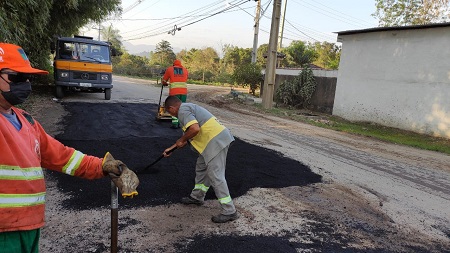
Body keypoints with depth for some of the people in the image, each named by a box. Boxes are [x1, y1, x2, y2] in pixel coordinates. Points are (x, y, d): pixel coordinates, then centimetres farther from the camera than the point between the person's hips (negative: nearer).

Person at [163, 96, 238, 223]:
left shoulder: (183, 110, -9)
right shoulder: (188, 107, 23)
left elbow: (195, 128, -27)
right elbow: (189, 135, 29)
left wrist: (181, 140, -9)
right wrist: (171, 148, 34)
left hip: (216, 141, -11)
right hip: (216, 139, 11)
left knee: (215, 176, -7)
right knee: (201, 167, 23)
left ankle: (229, 211, -1)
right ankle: (197, 197, 40)